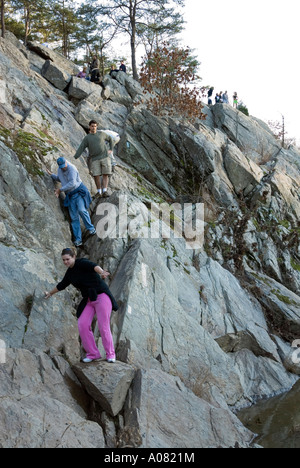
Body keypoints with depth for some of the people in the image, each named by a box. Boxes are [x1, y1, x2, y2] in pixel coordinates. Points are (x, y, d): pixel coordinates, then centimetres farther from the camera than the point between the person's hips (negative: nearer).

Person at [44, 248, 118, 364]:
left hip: (101, 295, -7)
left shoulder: (81, 262, -11)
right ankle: (93, 354, 1)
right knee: (82, 325, -9)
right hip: (89, 300, 7)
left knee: (103, 327, -12)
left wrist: (102, 272, -56)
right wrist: (50, 293, 47)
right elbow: (62, 285, 32)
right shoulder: (70, 272, 12)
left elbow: (93, 266, -33)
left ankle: (110, 354, 2)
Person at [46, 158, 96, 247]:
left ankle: (91, 228, -7)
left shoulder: (71, 168, -16)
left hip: (78, 192, -6)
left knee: (81, 210, -28)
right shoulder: (60, 170, 8)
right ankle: (78, 239, -3)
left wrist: (60, 190, -19)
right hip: (70, 195, 6)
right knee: (74, 217, -1)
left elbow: (72, 183, -25)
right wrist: (51, 175, 18)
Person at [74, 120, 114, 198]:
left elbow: (110, 139, 26)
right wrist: (74, 159, -10)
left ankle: (105, 192, -15)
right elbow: (80, 149, 1)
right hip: (95, 159, 0)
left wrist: (111, 150, 13)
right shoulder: (86, 138, 9)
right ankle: (99, 192, 5)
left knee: (105, 174, -11)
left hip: (105, 157, 0)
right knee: (96, 175, -10)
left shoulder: (101, 134, 13)